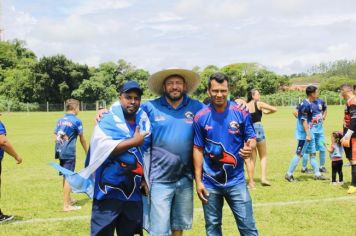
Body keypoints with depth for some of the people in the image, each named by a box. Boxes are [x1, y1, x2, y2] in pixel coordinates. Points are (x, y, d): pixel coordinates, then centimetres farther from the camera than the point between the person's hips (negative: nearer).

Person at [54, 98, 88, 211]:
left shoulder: (60, 120, 11)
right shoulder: (76, 121, -7)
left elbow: (55, 138, 12)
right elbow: (82, 139, 1)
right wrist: (87, 152, 14)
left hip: (60, 152, 7)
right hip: (69, 153, -7)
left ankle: (68, 199, 34)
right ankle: (66, 205, -2)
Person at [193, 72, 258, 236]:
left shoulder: (241, 113, -5)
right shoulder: (201, 117, -4)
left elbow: (252, 138, 2)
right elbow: (198, 149, 1)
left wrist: (249, 147, -24)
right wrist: (198, 181, -2)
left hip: (236, 181, -1)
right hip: (210, 182, 1)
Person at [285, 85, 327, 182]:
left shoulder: (308, 104, 11)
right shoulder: (306, 105, -19)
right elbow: (304, 121, -22)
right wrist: (307, 134, -23)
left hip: (309, 132, 10)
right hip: (304, 134, -10)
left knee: (312, 153, 13)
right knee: (299, 154, -4)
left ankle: (317, 174, 20)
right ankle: (289, 174, 4)